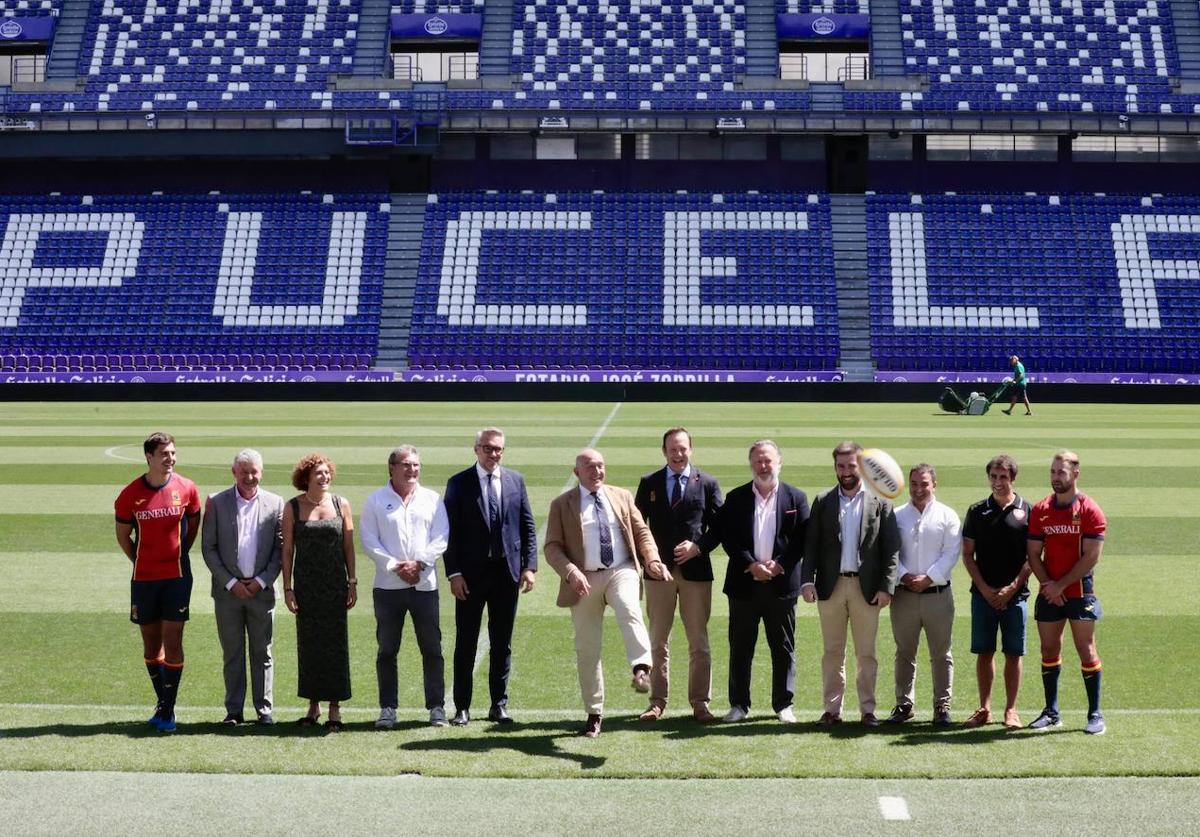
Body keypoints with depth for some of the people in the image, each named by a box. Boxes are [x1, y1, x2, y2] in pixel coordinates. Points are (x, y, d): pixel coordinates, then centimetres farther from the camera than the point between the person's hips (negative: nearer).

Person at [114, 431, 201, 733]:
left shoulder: (186, 488, -3)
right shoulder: (130, 494, -3)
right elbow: (123, 536, 9)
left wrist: (179, 553, 7)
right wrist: (141, 562, 7)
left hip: (177, 575, -1)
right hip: (144, 578, 1)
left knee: (172, 642, -5)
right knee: (151, 642, 11)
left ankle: (168, 709, 0)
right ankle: (162, 701, 25)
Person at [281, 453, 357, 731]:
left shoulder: (341, 504, 3)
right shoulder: (293, 507, 1)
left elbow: (348, 546, 5)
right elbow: (287, 550, 2)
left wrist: (352, 582, 1)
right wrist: (287, 588, -2)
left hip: (335, 584, 0)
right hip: (306, 585, 0)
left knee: (336, 643, -1)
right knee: (308, 644, 4)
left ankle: (335, 707, 5)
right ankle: (313, 705, 15)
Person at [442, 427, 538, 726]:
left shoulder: (516, 480, 7)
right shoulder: (458, 483, -1)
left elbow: (528, 527, 8)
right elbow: (450, 531, -3)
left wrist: (529, 566, -1)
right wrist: (454, 573, -9)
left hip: (507, 571, 2)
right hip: (471, 573, -2)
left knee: (502, 643, 8)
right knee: (466, 643, 3)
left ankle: (499, 704, 17)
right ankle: (462, 706, 10)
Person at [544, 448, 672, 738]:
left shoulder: (622, 496, 13)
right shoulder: (562, 504, 5)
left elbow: (642, 532, 13)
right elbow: (552, 547, 0)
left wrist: (652, 559, -6)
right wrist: (570, 572, -18)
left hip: (621, 571, 0)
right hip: (585, 580, 0)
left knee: (630, 611, -34)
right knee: (587, 650, 4)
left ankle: (642, 669, -47)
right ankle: (594, 714, 16)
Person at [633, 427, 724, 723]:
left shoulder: (707, 483, 3)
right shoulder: (649, 483, 6)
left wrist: (699, 547, -12)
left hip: (696, 569, -1)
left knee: (699, 642, 3)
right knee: (658, 641, 7)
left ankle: (700, 703, 10)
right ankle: (657, 702, 14)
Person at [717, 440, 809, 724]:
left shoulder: (796, 498, 4)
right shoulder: (736, 498, 5)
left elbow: (802, 540, -1)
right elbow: (728, 538, -1)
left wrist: (779, 565, -13)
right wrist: (751, 565, -13)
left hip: (781, 583, 0)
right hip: (744, 583, 1)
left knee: (783, 648, 6)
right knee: (740, 647, 5)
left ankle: (783, 704, 16)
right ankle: (739, 704, 14)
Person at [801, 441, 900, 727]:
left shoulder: (879, 502, 2)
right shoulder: (823, 502, 7)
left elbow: (892, 548, -1)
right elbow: (811, 545, 4)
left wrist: (886, 586, -8)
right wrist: (807, 580, -8)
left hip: (867, 588, -1)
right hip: (830, 586, 1)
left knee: (866, 653, 5)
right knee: (832, 652, 6)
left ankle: (867, 709, 13)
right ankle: (832, 709, 12)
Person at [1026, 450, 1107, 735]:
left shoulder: (1089, 510, -6)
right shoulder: (1040, 510, 6)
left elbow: (1091, 556, -10)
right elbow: (1033, 554, 5)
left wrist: (1061, 585, -12)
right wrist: (1048, 584, -8)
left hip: (1079, 591, -4)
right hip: (1049, 593, 4)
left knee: (1086, 651, 0)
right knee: (1049, 651, 7)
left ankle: (1095, 714, 6)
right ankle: (1051, 712, 16)